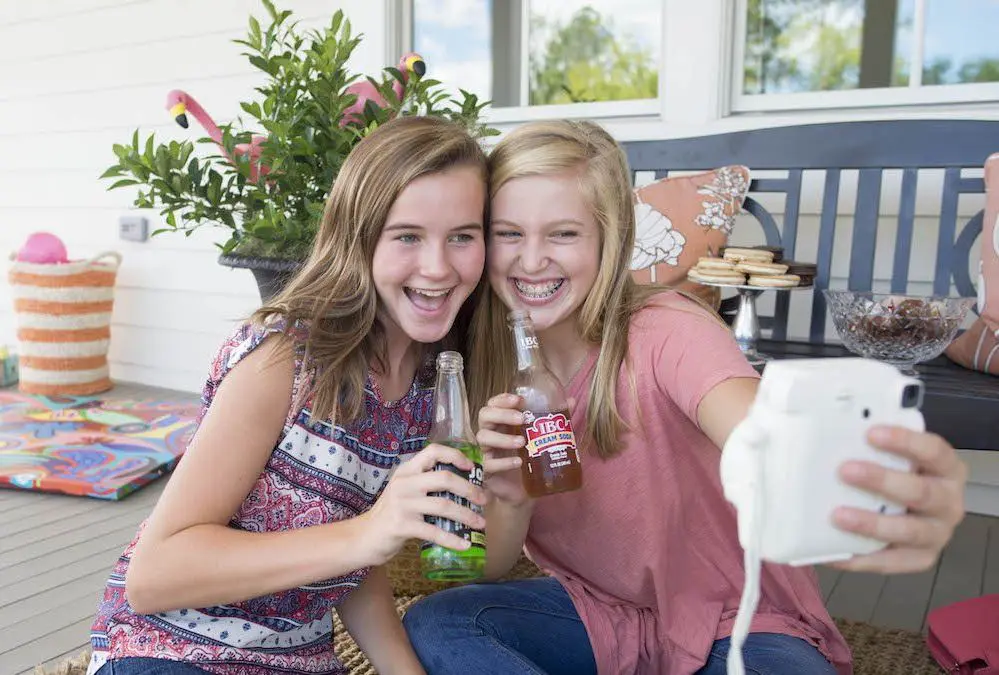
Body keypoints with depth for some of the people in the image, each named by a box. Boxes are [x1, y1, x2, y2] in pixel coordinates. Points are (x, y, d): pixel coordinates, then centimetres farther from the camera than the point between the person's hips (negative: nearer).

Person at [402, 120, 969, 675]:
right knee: (432, 624, -19)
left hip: (737, 628, -3)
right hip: (594, 613, 4)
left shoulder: (666, 331, -21)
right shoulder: (486, 361, -8)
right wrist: (509, 497, -29)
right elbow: (492, 569, -7)